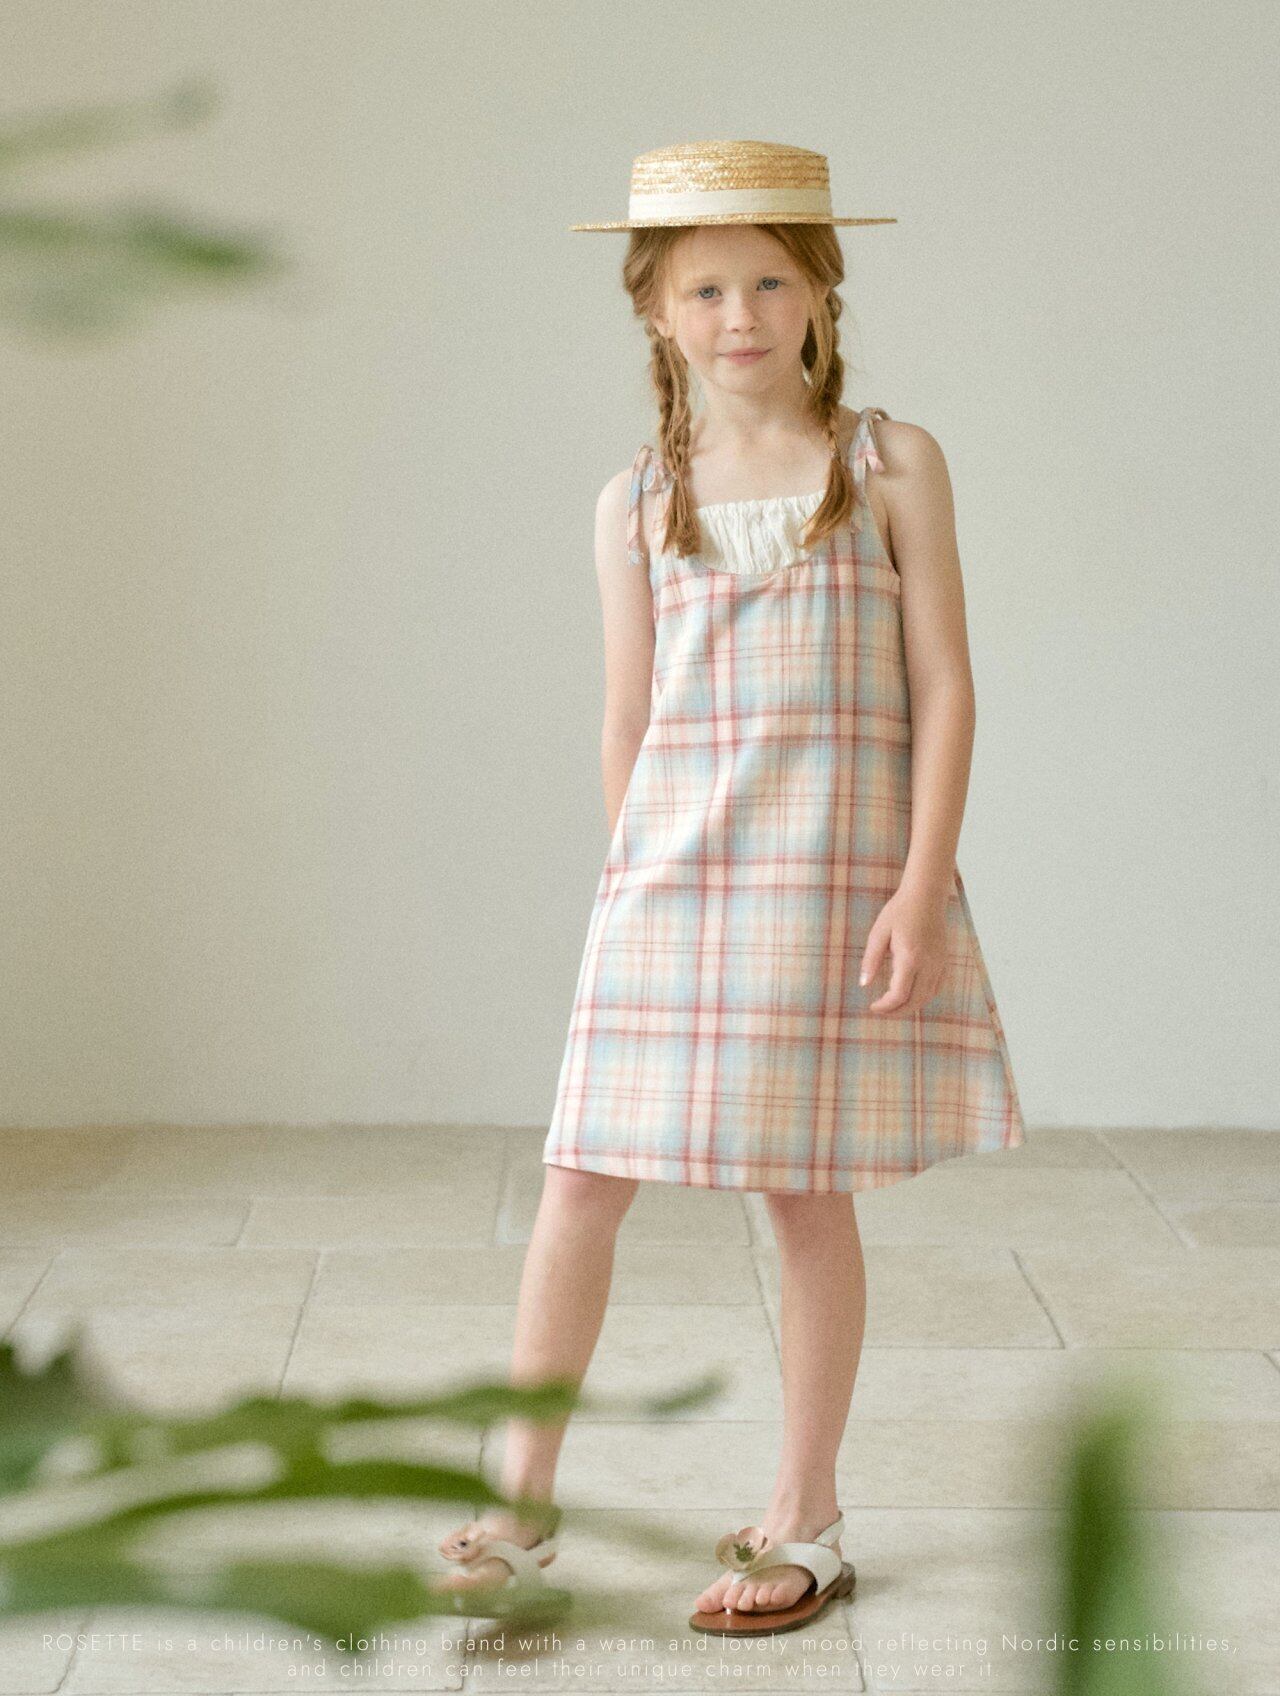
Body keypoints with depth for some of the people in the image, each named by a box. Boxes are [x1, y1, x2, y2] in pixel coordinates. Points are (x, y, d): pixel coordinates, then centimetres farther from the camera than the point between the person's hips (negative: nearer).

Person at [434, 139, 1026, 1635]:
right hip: (672, 870, 2)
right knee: (581, 1183, -1)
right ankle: (521, 1493, 14)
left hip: (843, 871, -2)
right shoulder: (638, 504, 7)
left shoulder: (891, 466, 1)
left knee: (807, 1194, 5)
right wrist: (638, 884, 12)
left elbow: (943, 687, -2)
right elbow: (627, 717, 12)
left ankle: (804, 1522, 19)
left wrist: (918, 886, -9)